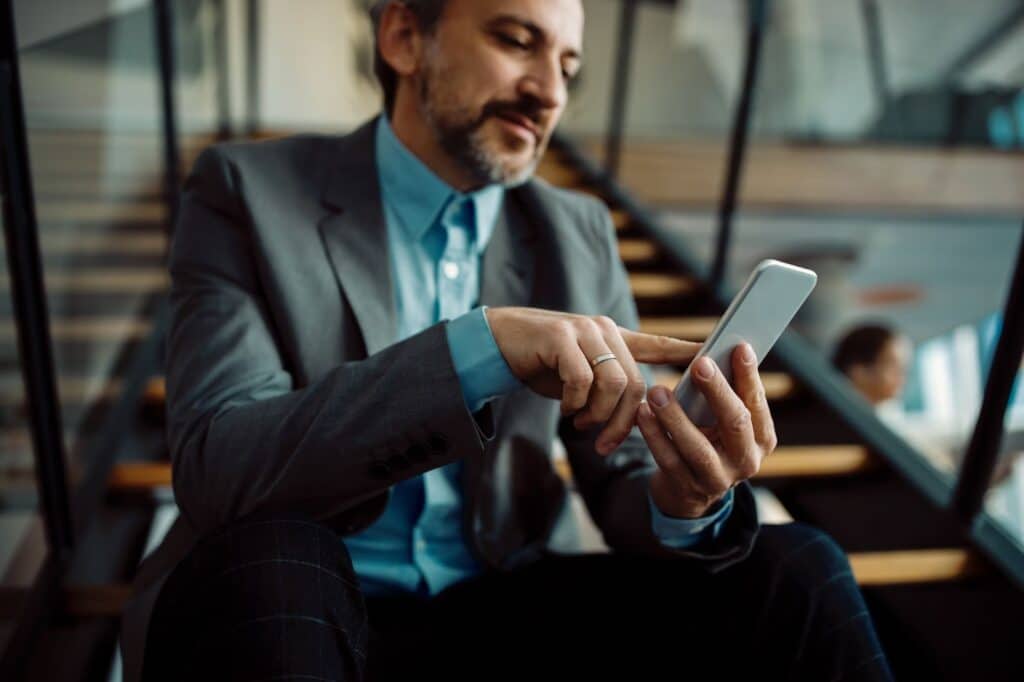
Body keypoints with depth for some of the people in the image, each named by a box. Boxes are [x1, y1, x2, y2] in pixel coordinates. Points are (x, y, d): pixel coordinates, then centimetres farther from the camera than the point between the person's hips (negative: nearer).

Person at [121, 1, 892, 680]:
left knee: (791, 572, -18)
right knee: (270, 559, -35)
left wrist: (685, 501, -24)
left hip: (496, 614, 2)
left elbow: (626, 485, 1)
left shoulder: (577, 235, 4)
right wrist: (482, 346, -32)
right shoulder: (249, 190, -6)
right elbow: (216, 469, -20)